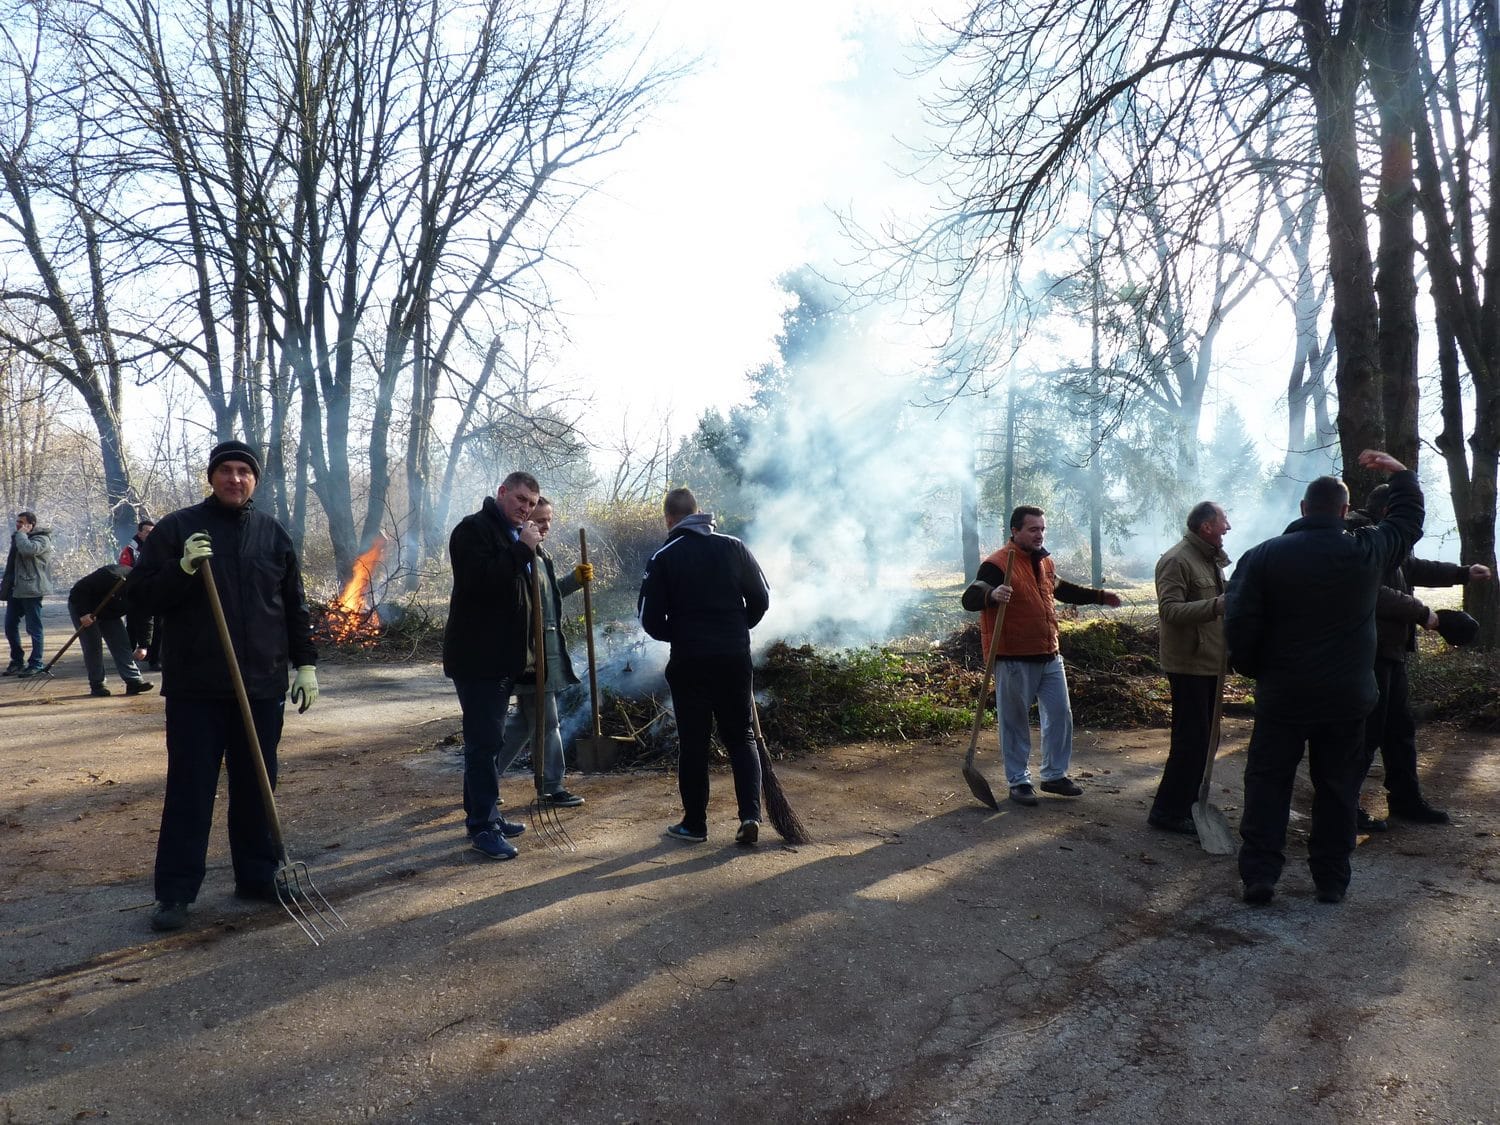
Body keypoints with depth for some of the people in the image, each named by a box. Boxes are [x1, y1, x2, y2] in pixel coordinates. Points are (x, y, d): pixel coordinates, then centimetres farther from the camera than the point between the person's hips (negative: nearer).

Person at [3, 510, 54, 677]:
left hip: (31, 590, -8)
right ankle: (17, 660, 20)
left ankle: (36, 663, 5)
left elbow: (27, 549, -30)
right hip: (15, 589, 8)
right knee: (10, 626, 9)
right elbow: (11, 564, 25)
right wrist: (5, 587, 19)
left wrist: (21, 534, -13)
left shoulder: (41, 539, -7)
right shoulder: (18, 538, 19)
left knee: (34, 628, -2)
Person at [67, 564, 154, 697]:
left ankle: (134, 681, -9)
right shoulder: (112, 577, -37)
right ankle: (96, 685, 0)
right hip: (84, 610, -6)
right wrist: (83, 613, -34)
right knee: (92, 646, -9)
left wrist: (143, 645, -14)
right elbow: (80, 590, -30)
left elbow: (144, 620, -9)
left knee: (122, 644, -5)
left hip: (110, 614, 6)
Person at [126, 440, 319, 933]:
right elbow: (140, 594, -2)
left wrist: (306, 663, 9)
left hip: (263, 685, 3)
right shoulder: (177, 527, 1)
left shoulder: (273, 532, 10)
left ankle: (257, 877, 23)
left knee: (256, 786, 11)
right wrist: (182, 569, -19)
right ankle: (175, 892, 11)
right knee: (189, 789, 2)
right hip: (195, 687, -3)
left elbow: (295, 605, 13)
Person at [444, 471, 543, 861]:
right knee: (484, 739, -9)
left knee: (490, 739, 15)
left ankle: (484, 814, 24)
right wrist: (522, 550, -24)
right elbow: (478, 580, -28)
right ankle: (482, 826, -4)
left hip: (503, 657, 10)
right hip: (476, 657, -10)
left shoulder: (513, 536, 19)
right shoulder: (473, 529, -11)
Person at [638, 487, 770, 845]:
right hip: (735, 657, 2)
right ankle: (750, 814, 0)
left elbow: (650, 618, -4)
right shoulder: (733, 547, 2)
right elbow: (761, 599, 4)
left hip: (689, 660, -2)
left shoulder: (664, 557, -4)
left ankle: (694, 823, 14)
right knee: (741, 736, 12)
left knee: (693, 742, 8)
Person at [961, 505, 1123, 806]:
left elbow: (1060, 589, 32)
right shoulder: (998, 564, -15)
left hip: (1049, 656, 8)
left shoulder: (1044, 561, 12)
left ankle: (1055, 775, 29)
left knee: (1060, 715, 14)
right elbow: (969, 599, -24)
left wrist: (1099, 597, 32)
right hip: (1014, 660, -8)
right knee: (1016, 722, 3)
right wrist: (992, 594, -46)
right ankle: (1018, 781, 16)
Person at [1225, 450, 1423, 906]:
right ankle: (1332, 881, 18)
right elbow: (1408, 523, 17)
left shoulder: (1263, 556, -10)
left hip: (1282, 696, -1)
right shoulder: (1368, 551, -5)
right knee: (1337, 787, 11)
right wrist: (1400, 473, 29)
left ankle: (1258, 876, 6)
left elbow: (1239, 624, -13)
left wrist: (1253, 669, 3)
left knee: (1268, 782, 7)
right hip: (1347, 697, 2)